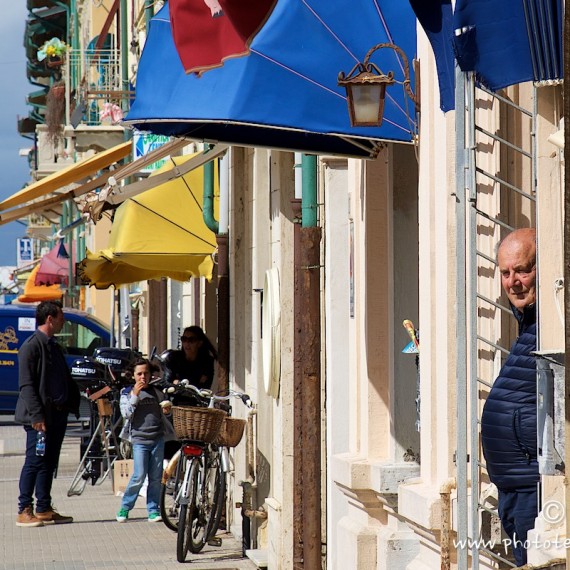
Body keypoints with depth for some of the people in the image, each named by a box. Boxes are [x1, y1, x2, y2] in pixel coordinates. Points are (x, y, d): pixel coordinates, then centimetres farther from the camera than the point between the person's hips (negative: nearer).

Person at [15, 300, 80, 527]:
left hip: (58, 414, 9)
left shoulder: (54, 347, 18)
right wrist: (36, 416, -21)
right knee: (34, 462, -7)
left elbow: (66, 380, 22)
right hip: (40, 417, -9)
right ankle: (24, 511, -4)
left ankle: (44, 510, 16)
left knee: (49, 464, 11)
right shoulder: (32, 346, -10)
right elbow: (26, 385, -16)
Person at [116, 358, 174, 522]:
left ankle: (153, 510, 8)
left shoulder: (157, 391, 12)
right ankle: (124, 507, 3)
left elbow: (166, 410, 23)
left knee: (156, 477, 2)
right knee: (139, 476, -10)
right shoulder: (127, 393, 5)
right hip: (139, 439, -3)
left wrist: (167, 410, -1)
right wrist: (135, 395, -14)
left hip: (158, 438, 3)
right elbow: (126, 414, -7)